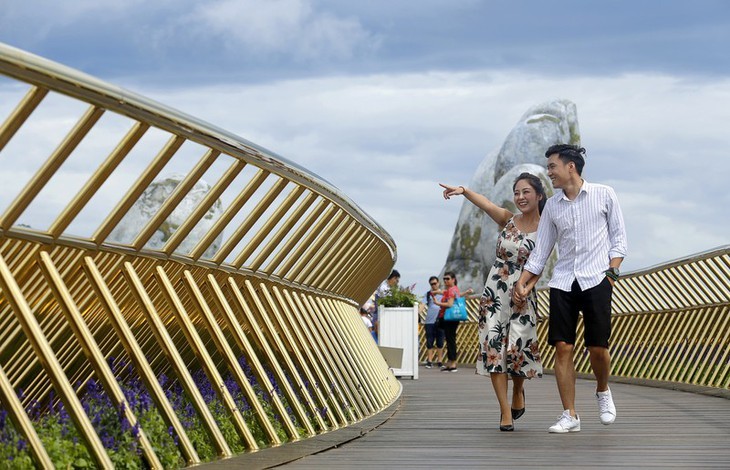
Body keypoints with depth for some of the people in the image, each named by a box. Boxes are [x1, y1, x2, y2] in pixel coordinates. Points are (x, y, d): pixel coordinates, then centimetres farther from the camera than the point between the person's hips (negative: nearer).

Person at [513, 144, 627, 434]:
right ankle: (570, 417, -1)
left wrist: (611, 272, -7)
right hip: (563, 282, 3)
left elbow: (619, 238, 4)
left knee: (597, 347, -6)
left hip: (596, 281, -3)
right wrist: (522, 282, 7)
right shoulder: (552, 205, 11)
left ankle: (603, 392, 25)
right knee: (562, 347, -5)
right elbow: (540, 249, 14)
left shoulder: (604, 195, 2)